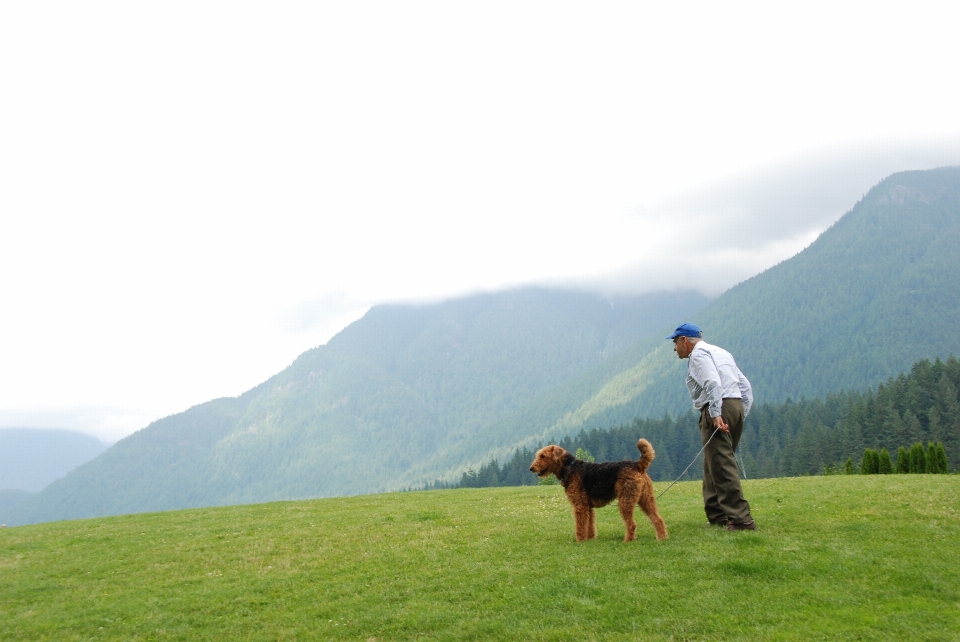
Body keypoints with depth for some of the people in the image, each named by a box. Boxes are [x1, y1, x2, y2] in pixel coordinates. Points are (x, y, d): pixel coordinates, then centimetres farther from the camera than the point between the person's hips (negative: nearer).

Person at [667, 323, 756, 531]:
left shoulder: (698, 354, -3)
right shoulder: (721, 352, 25)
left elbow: (712, 383, -20)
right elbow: (745, 386, 21)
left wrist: (716, 414, -26)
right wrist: (741, 416, 18)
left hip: (718, 409, -10)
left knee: (722, 466, -10)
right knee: (714, 465, 17)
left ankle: (741, 519, -14)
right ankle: (716, 514, 19)